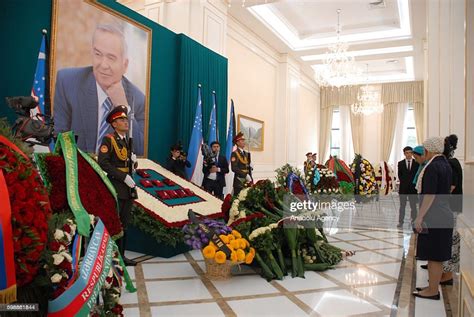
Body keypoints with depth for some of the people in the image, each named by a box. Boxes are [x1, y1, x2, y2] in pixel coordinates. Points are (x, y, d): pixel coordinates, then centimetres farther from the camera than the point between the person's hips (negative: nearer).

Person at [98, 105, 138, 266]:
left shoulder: (127, 141, 17)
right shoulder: (108, 140, -6)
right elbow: (103, 163, -17)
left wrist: (133, 160, 0)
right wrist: (124, 177, -19)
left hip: (128, 187, 8)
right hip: (115, 187, -7)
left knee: (124, 224, 11)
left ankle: (121, 256, 19)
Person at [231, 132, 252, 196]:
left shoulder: (247, 154, 17)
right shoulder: (234, 154, -5)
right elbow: (234, 168, -16)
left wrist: (250, 179, 7)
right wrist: (245, 175, -18)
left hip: (247, 182, 6)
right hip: (239, 182, -6)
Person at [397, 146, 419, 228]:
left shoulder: (416, 163, 1)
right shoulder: (400, 163, 4)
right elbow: (399, 175, 5)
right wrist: (404, 183, -2)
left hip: (413, 188, 0)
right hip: (403, 188, 1)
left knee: (413, 206, 5)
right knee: (402, 206, 6)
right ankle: (400, 222, 10)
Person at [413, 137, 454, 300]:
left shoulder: (432, 167, -18)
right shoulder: (446, 164, 11)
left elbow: (430, 195, -21)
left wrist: (420, 217, -18)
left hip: (434, 218, -9)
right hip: (444, 215, 9)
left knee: (434, 256, 1)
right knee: (436, 255, 17)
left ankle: (433, 291, 11)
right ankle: (433, 285, 27)